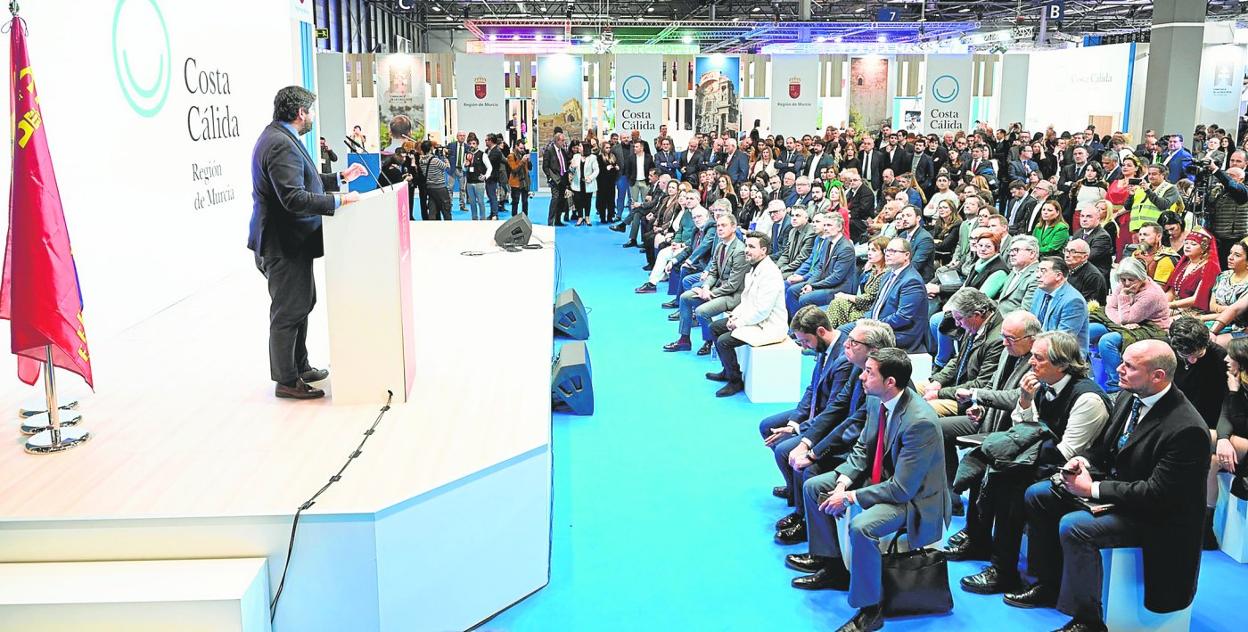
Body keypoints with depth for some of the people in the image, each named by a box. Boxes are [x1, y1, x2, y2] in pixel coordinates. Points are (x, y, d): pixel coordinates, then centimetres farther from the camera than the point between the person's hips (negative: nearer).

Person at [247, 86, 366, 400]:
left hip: (290, 241, 11)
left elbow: (302, 181, 21)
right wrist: (338, 201, -24)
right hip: (284, 244, -11)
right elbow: (294, 198, -29)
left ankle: (300, 367, 33)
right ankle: (286, 380, 9)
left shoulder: (280, 138, 12)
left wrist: (341, 178, 19)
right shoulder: (281, 145, -22)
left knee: (302, 304, 20)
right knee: (289, 312, -2)